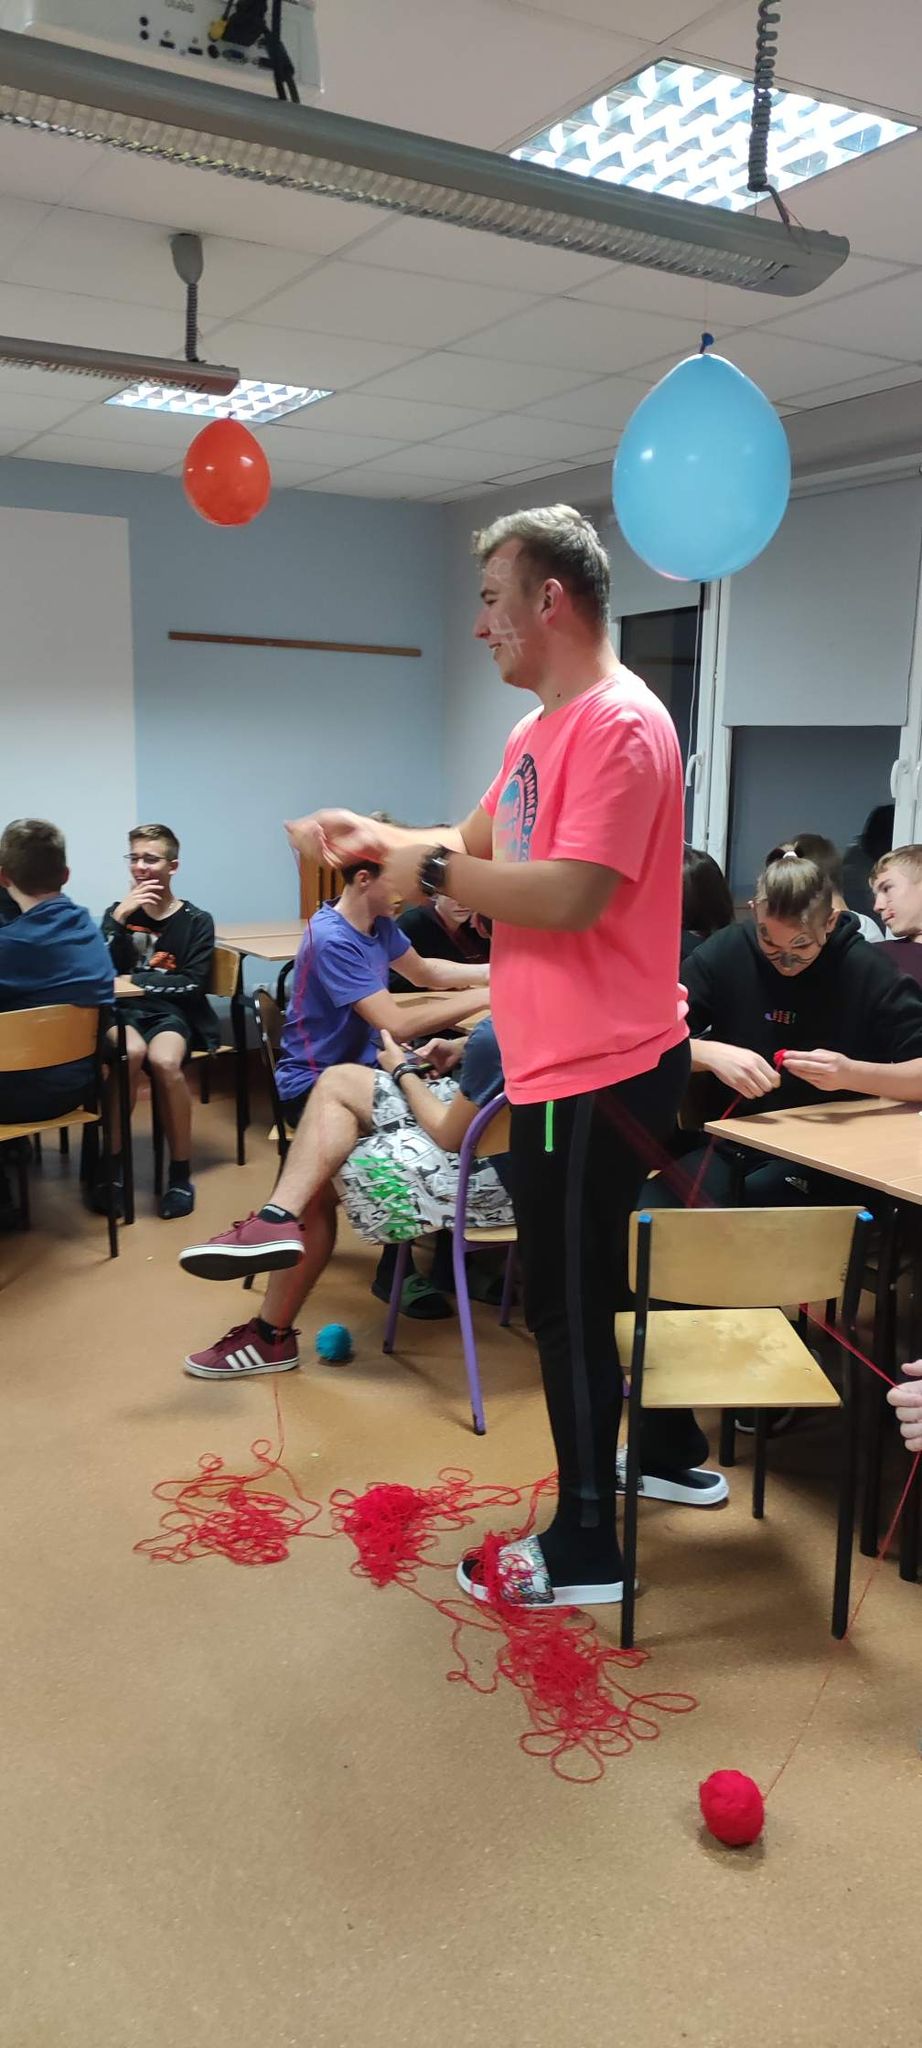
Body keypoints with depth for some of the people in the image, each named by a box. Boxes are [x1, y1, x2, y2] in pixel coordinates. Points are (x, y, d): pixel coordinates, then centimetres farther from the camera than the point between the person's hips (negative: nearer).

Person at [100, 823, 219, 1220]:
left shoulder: (197, 920, 6)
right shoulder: (119, 912, 14)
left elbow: (193, 985, -4)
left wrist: (135, 982, -9)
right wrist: (120, 918, -9)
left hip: (173, 1012, -1)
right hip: (124, 1011, 1)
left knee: (164, 1060, -36)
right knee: (131, 1051, -35)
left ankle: (181, 1173, -19)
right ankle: (112, 1163, -21)